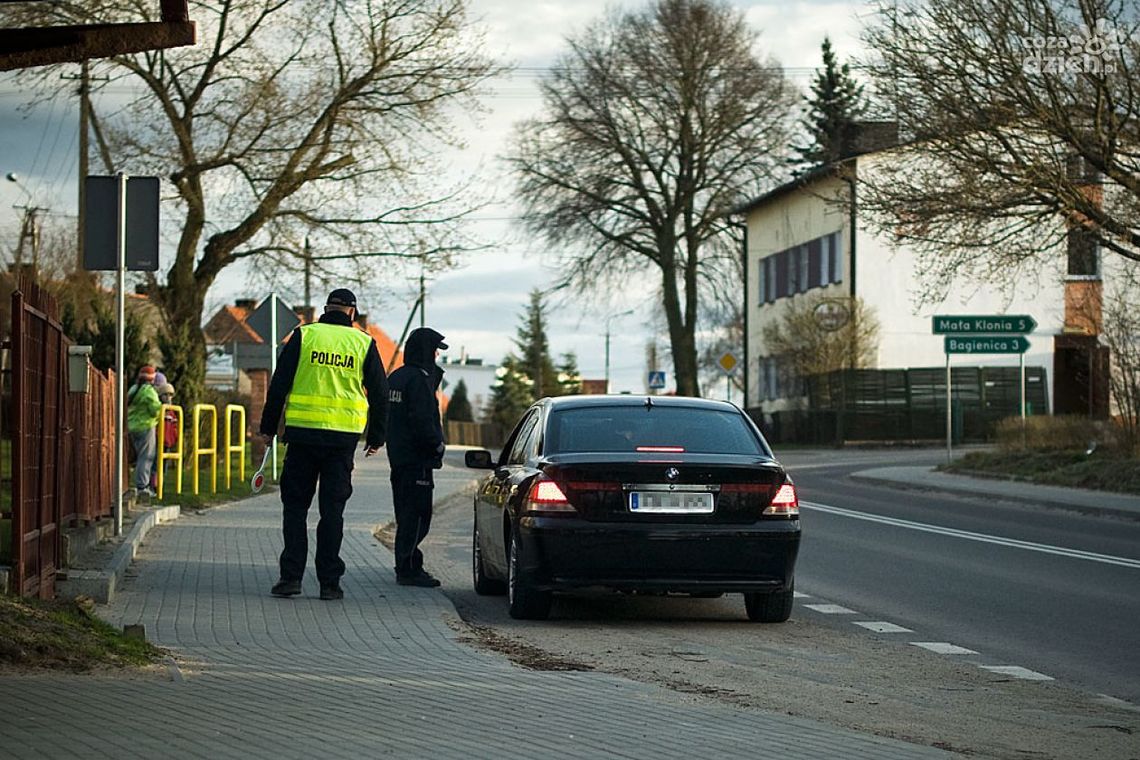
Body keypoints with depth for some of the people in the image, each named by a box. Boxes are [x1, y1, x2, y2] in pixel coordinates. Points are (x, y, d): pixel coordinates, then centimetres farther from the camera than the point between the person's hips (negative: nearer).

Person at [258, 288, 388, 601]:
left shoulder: (303, 336, 1)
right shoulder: (364, 343, 4)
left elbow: (279, 385, 0)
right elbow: (380, 394, 8)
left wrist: (268, 427, 7)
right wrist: (375, 437, 18)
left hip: (302, 434, -1)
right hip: (343, 437, 1)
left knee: (295, 506, 7)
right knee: (332, 510, 5)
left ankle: (291, 576, 0)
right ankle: (329, 582, 3)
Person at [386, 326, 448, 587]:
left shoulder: (396, 377, 14)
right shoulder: (418, 379, -14)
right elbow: (422, 420, -20)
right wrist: (437, 445, -9)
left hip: (398, 455, 10)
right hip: (417, 458, -10)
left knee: (406, 513, 15)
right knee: (417, 514, -6)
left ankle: (406, 565, 21)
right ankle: (408, 568, -7)